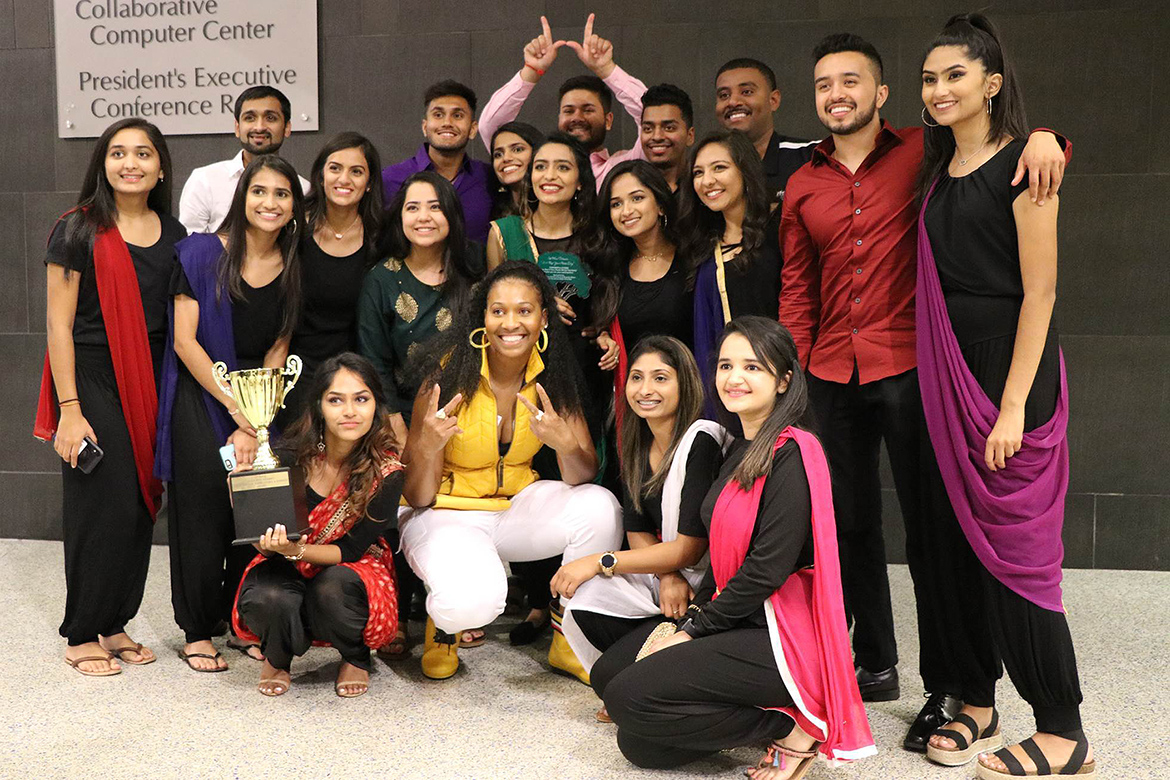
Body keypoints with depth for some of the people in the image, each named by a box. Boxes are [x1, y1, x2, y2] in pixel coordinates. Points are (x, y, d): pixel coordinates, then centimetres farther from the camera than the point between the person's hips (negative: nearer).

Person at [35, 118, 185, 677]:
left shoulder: (173, 235, 9)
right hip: (93, 384, -5)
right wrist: (69, 409, -13)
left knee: (140, 507, 8)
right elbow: (59, 323, -8)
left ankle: (114, 626, 23)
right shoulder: (79, 230, -6)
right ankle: (81, 636, 13)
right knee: (101, 509, -3)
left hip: (150, 388, 5)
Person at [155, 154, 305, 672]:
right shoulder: (203, 254, -7)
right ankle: (197, 630, 10)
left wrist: (253, 424, -9)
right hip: (198, 394, -3)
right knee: (203, 508, -4)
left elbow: (277, 351, 2)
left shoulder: (294, 269, 4)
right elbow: (184, 341, -10)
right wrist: (236, 410, -13)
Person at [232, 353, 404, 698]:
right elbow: (265, 535, -10)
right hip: (286, 567, 1)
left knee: (333, 588, -36)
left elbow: (349, 550, -15)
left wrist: (295, 549, -33)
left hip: (354, 569, -1)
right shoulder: (292, 453, -16)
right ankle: (277, 658, 5)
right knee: (269, 598, -33)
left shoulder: (386, 472, -18)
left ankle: (356, 658, 0)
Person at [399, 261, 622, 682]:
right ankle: (444, 624, 8)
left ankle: (568, 640, -2)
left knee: (599, 505, -24)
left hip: (519, 502, 4)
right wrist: (428, 447, -37)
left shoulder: (552, 377, -8)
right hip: (448, 511, -4)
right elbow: (417, 498, -15)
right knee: (472, 602, -33)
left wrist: (565, 444, -33)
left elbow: (583, 478, -11)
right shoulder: (451, 376, -19)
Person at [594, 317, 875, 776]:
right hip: (734, 618, 10)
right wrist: (694, 612, 1)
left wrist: (694, 630, -14)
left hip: (783, 632, -10)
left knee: (629, 697, -17)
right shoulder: (740, 450, 14)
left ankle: (792, 728, -9)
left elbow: (770, 565, -21)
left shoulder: (791, 452, -16)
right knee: (608, 674, 6)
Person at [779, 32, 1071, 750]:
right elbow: (797, 287, 13)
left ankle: (946, 686, 12)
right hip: (832, 373, 5)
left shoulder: (923, 154, -1)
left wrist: (1044, 138, -21)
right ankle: (876, 663, 29)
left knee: (927, 525, -1)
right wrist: (793, 365, 3)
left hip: (909, 367, -5)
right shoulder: (803, 187, 11)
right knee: (852, 523, 13)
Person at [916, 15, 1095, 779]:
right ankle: (978, 701, 23)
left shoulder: (1022, 165, -8)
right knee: (955, 539, 9)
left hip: (1011, 368, -7)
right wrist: (938, 380, 6)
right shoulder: (936, 171, 14)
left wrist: (1013, 404, -18)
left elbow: (1039, 291, -13)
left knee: (1013, 547, -5)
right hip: (945, 371, 7)